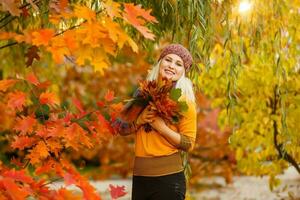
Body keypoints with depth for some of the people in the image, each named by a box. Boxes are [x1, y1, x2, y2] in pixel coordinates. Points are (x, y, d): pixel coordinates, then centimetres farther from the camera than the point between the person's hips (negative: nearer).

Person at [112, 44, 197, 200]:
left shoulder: (184, 101, -4)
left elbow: (188, 144, -7)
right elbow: (122, 129, 9)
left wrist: (161, 126, -16)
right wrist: (139, 121, -9)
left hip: (168, 177, -4)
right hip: (139, 176, 4)